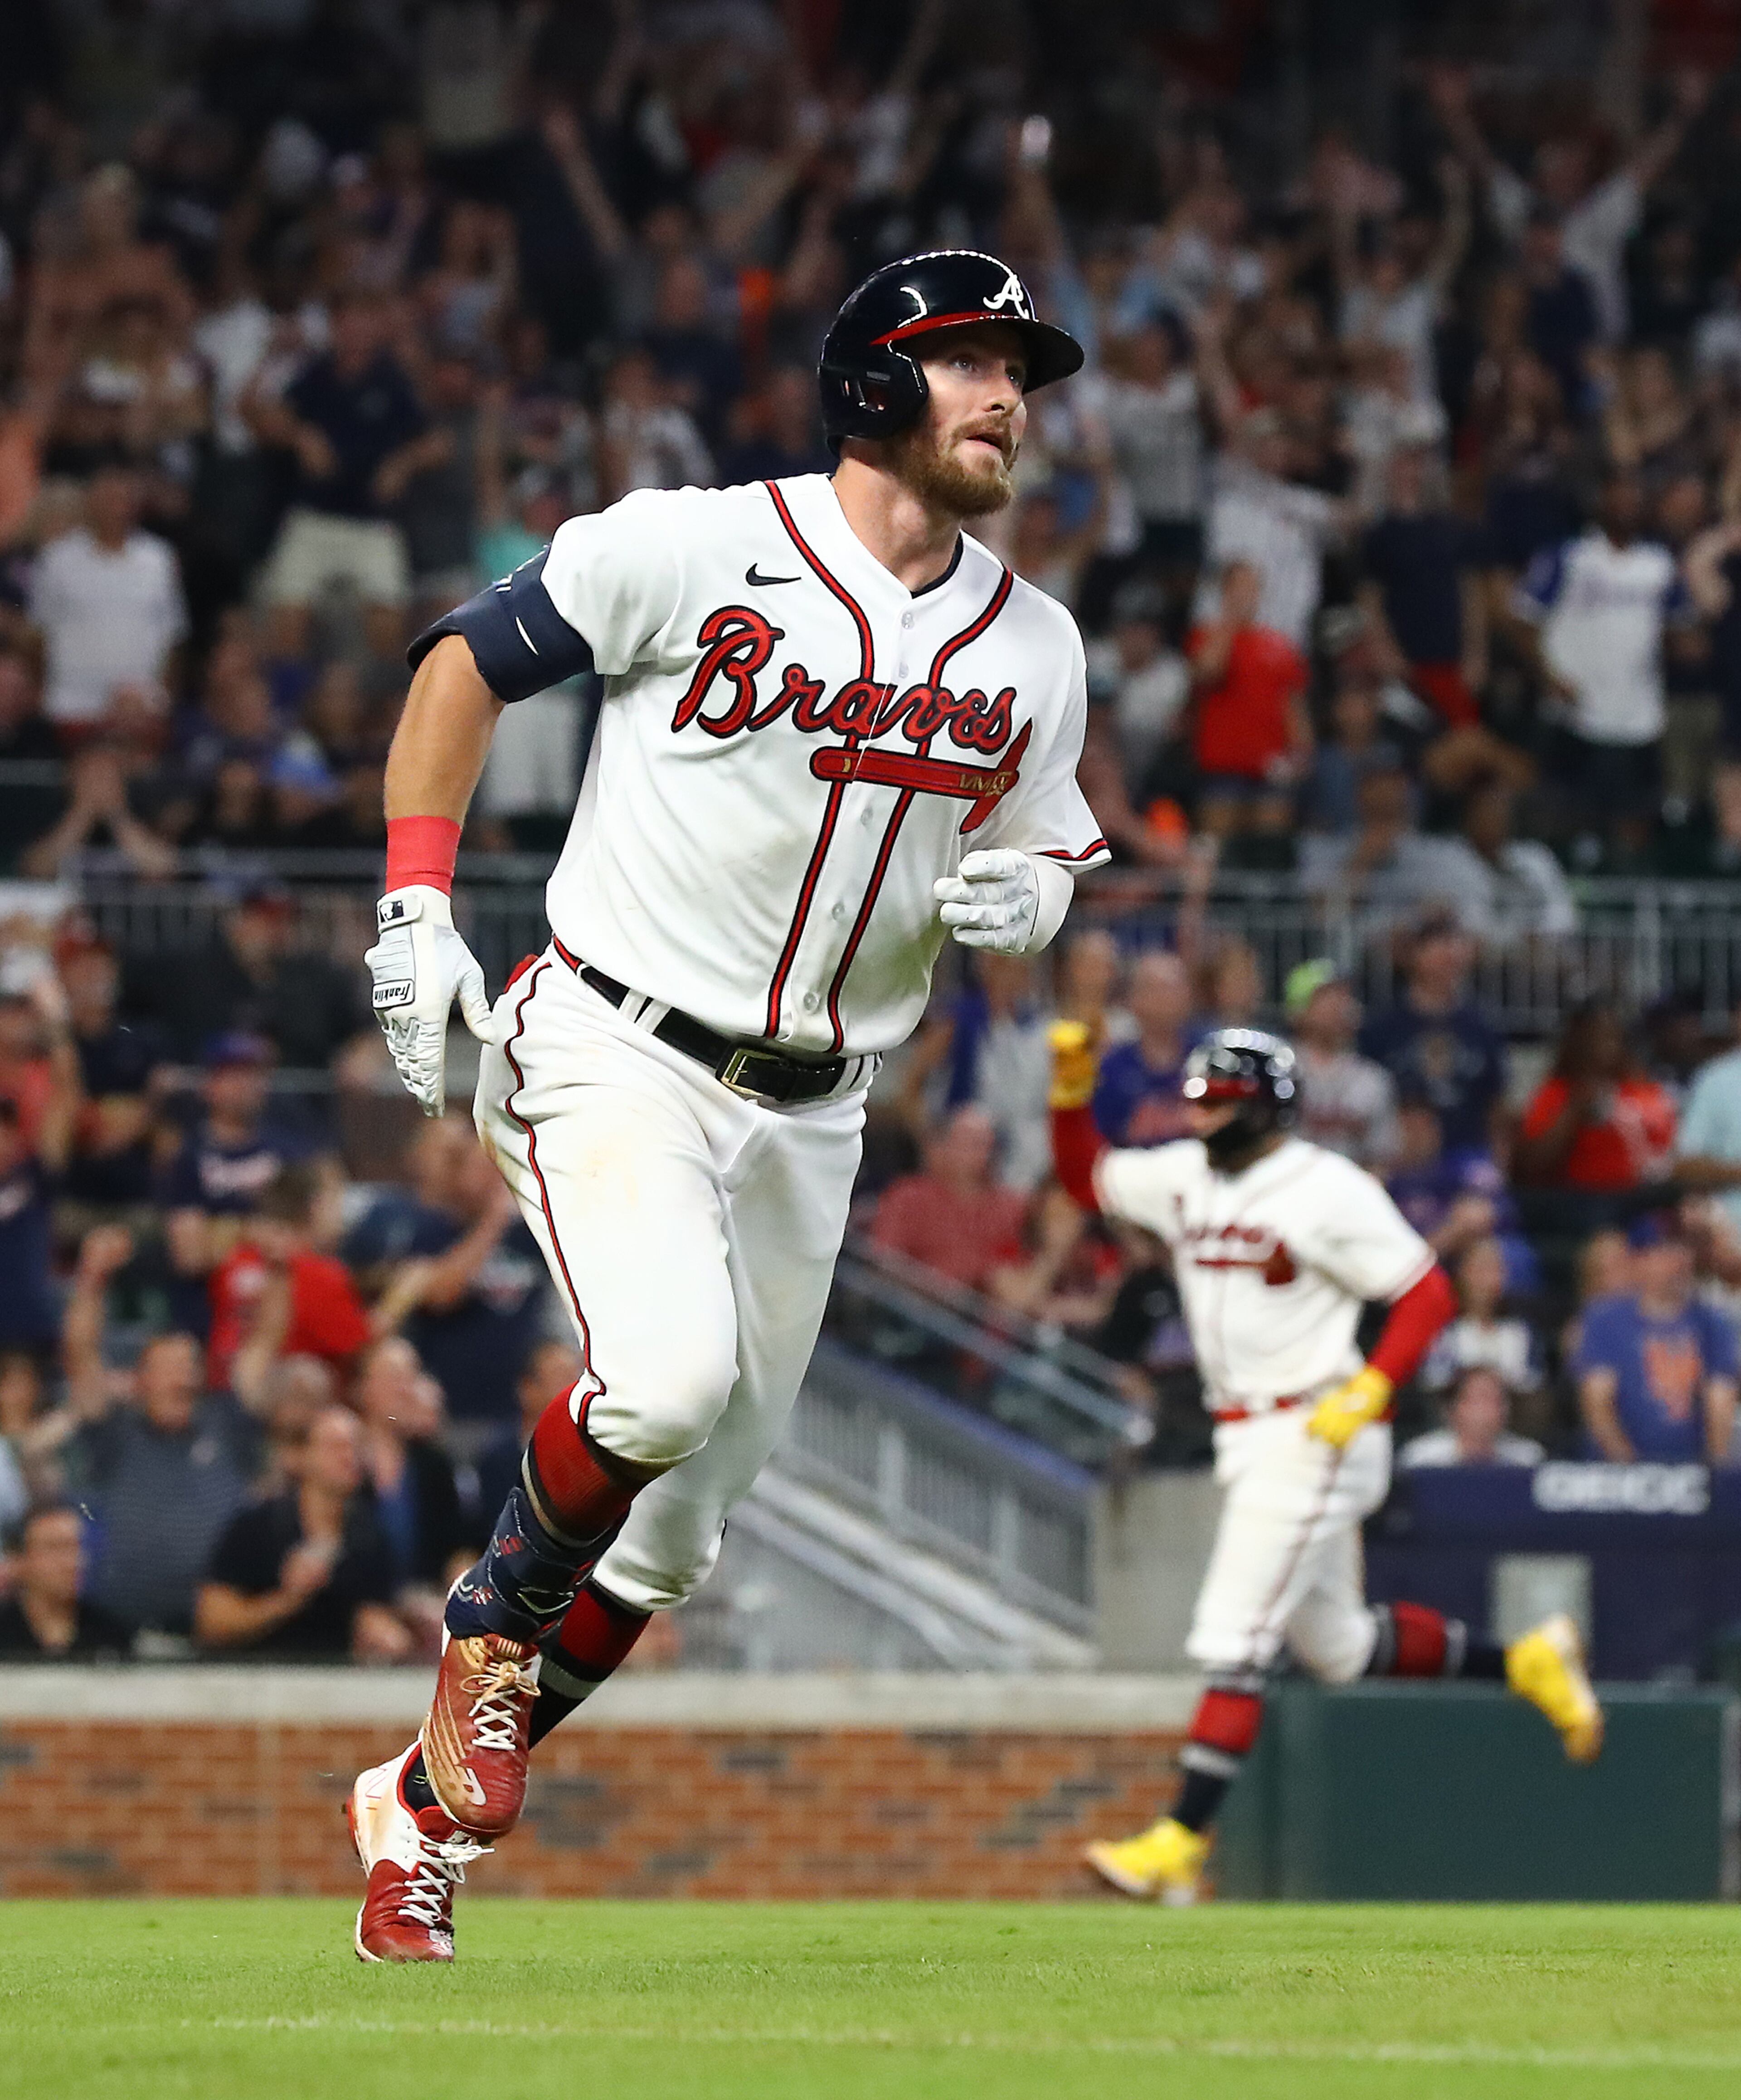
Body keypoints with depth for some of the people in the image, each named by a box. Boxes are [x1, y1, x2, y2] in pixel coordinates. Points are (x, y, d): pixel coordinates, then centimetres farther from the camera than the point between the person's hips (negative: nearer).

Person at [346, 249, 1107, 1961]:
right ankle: (490, 1628, -3)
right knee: (668, 1373, -31)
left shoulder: (1035, 647, 6)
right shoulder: (694, 549, -10)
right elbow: (466, 661, 0)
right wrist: (417, 905, -8)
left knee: (672, 1536, 6)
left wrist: (1025, 894, -7)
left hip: (807, 1117, 6)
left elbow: (1043, 854, 18)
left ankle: (420, 1806, 24)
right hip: (615, 1052, -6)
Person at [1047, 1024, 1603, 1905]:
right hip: (1247, 1437, 9)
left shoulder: (1326, 1191, -13)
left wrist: (1366, 1396, -22)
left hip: (1319, 1432, -9)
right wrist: (1072, 1087, 5)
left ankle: (1180, 1843, -14)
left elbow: (1427, 1294, -12)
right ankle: (1525, 1663, 31)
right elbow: (1085, 1176, 21)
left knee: (1234, 1641, -13)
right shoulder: (1186, 1178, 9)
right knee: (1337, 1646, 16)